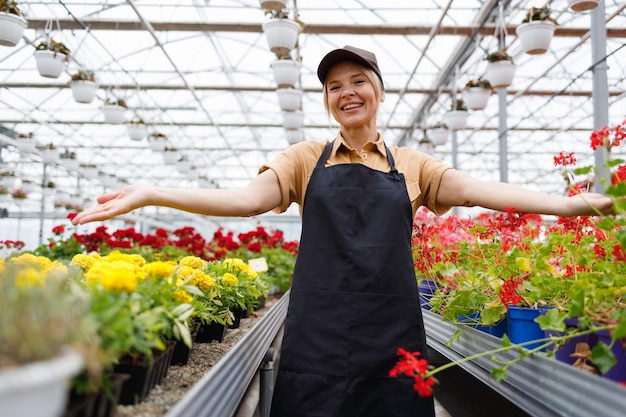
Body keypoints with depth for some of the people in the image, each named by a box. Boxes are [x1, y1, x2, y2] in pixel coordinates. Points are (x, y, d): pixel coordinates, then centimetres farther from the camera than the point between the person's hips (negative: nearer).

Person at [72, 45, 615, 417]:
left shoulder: (411, 165, 11)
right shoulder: (308, 159, 8)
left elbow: (479, 190, 1)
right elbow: (249, 198, -5)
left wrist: (569, 203, -10)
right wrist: (152, 195, -16)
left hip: (392, 335, 1)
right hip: (318, 335, -1)